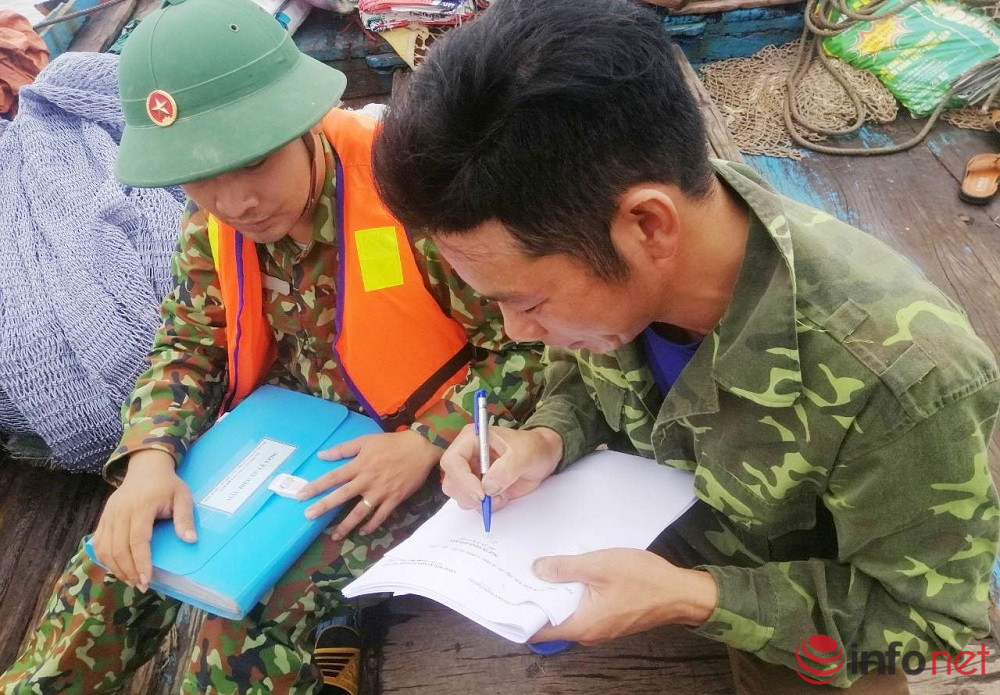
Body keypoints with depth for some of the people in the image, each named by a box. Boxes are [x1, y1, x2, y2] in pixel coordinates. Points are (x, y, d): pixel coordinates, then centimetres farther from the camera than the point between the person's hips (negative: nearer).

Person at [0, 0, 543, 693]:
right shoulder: (210, 220, -4)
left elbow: (535, 343, -17)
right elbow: (189, 349, 6)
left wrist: (427, 443, -25)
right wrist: (151, 455, -13)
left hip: (412, 449, -5)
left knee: (253, 616, -23)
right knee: (115, 571, -3)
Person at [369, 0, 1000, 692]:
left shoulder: (905, 380, -41)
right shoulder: (599, 258, -25)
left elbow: (925, 612, -24)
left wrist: (688, 598, -36)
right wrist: (545, 443, -24)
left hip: (788, 609, -3)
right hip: (639, 531, 4)